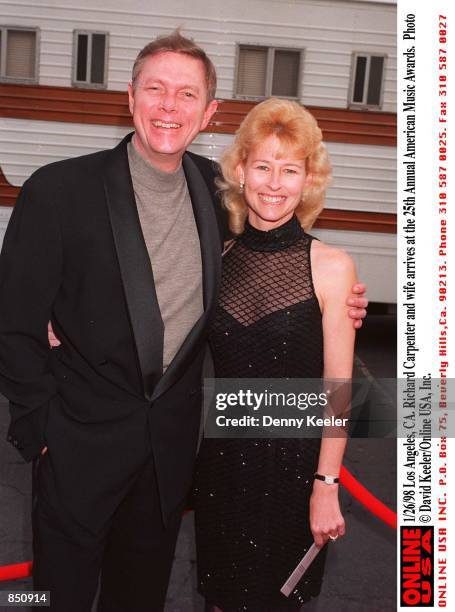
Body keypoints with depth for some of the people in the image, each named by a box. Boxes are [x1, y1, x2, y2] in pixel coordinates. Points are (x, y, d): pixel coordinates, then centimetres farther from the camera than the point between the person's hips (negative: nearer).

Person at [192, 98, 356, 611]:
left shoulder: (331, 268, -12)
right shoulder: (217, 260, -2)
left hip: (293, 459, -3)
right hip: (222, 454, 3)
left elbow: (338, 387, -10)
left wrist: (326, 486, -10)